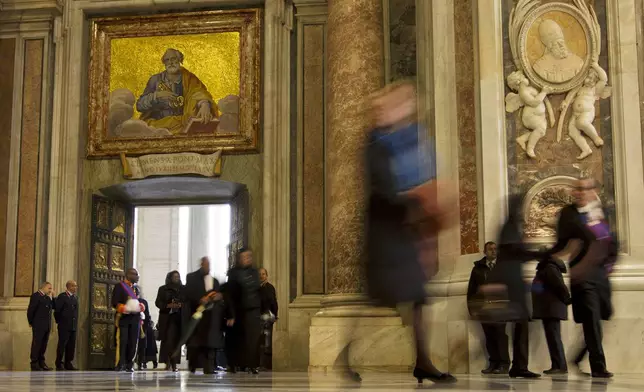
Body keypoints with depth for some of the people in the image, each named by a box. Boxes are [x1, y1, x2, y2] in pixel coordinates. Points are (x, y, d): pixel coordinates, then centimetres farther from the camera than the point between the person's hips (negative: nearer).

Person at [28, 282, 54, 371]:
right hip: (38, 325, -8)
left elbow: (52, 307, 9)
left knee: (44, 344, 10)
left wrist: (50, 297, 2)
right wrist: (31, 322, -7)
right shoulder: (35, 296, -9)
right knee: (36, 344, -3)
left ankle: (41, 363, 17)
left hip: (47, 326, 8)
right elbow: (30, 310, -11)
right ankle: (34, 364, 0)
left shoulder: (47, 297, 16)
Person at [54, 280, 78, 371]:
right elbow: (57, 310, -8)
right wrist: (59, 321, -1)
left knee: (71, 345, 5)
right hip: (64, 326, -6)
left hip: (73, 326, 6)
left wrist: (76, 323, 13)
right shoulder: (62, 296, -6)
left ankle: (68, 363, 12)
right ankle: (59, 364, 4)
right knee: (62, 345, -2)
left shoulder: (75, 297, 15)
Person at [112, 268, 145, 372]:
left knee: (133, 342, 3)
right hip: (123, 317, -6)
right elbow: (114, 303, -6)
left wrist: (140, 307, 3)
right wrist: (124, 308, -21)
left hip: (135, 318, 6)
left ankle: (129, 365, 9)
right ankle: (120, 364, -9)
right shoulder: (119, 286, 2)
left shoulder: (135, 288, 22)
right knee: (122, 341, -11)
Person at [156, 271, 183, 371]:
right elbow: (158, 302, 4)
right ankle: (167, 362, -4)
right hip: (166, 318, -1)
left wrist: (181, 305, -9)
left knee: (176, 340, -4)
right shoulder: (163, 289, 10)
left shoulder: (183, 289, 14)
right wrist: (168, 305, -12)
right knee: (167, 340, -9)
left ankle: (174, 364, -3)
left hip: (179, 318, 1)